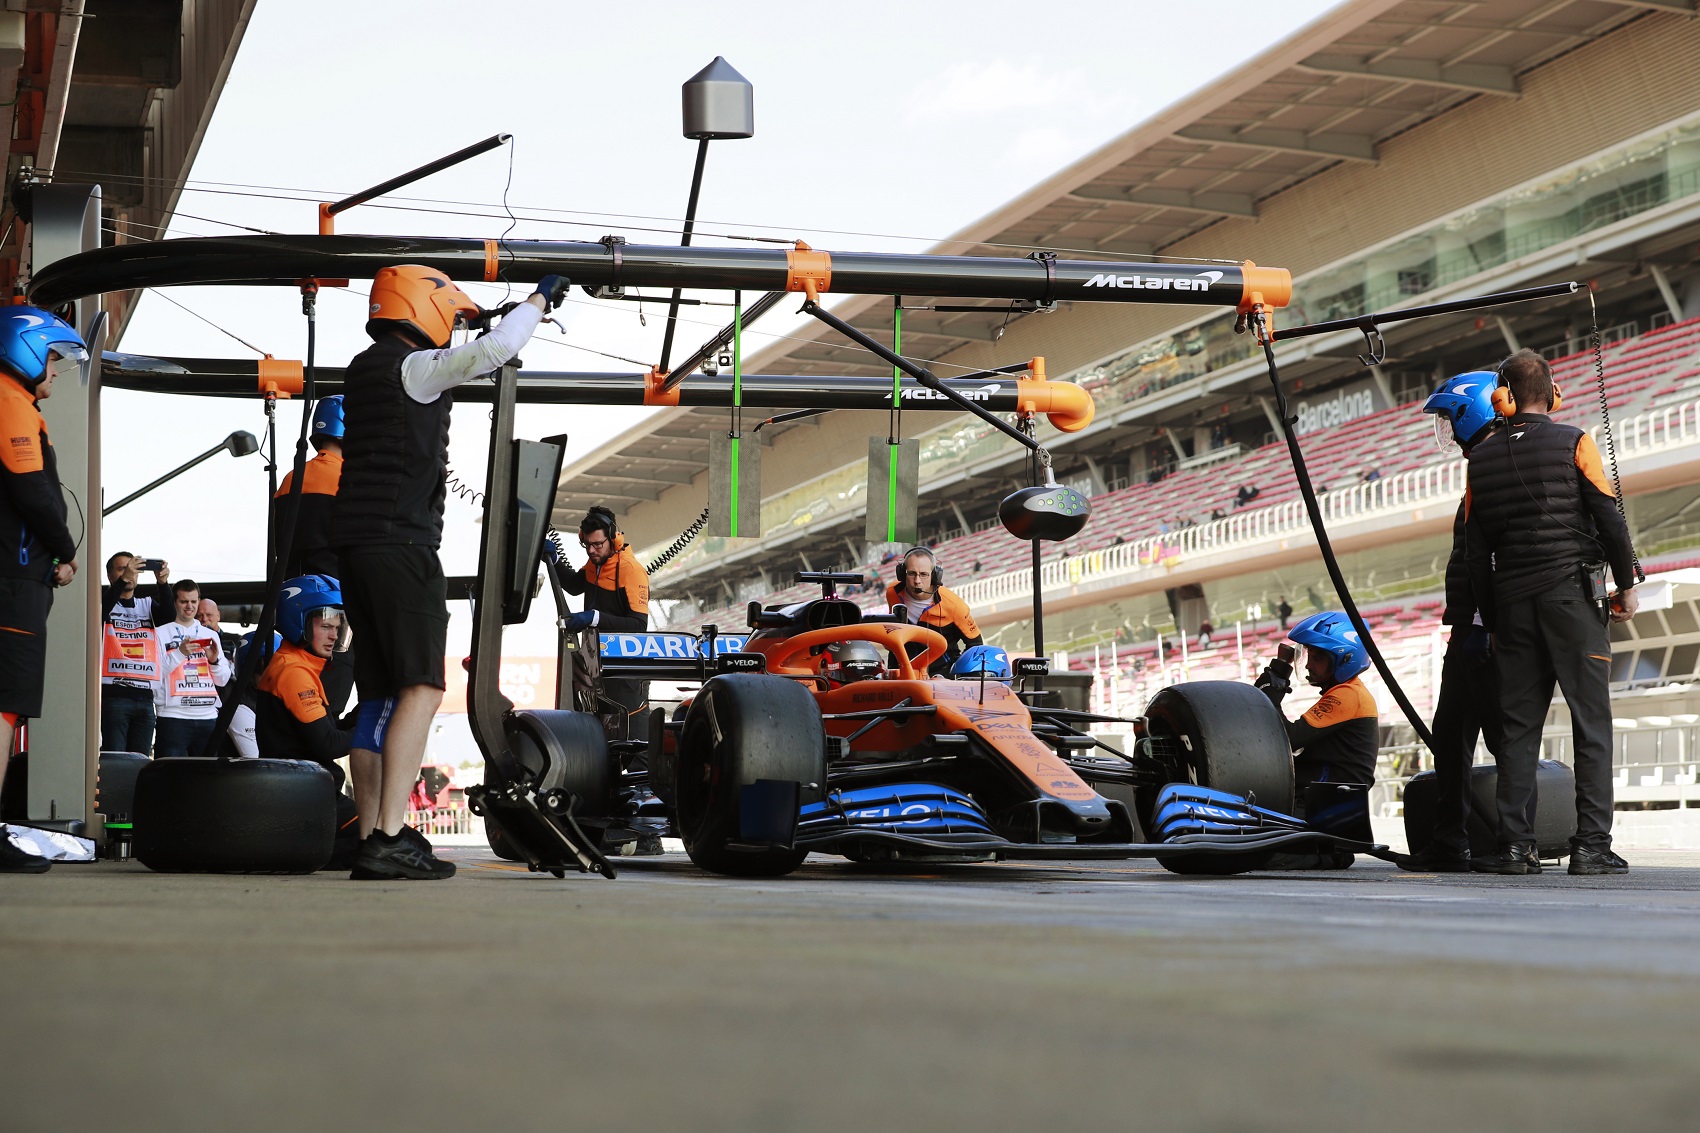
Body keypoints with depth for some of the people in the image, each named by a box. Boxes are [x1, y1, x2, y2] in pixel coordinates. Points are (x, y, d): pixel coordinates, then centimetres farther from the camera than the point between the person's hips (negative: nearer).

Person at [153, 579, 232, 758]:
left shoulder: (211, 635, 18)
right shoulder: (161, 634, 5)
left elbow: (223, 680, 14)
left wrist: (214, 659, -4)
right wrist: (180, 653, -16)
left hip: (208, 717, 4)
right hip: (173, 716, -4)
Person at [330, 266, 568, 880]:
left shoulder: (365, 368, 21)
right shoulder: (412, 366, -7)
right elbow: (493, 351, -20)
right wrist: (539, 298, -4)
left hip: (356, 544, 10)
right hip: (401, 542, -10)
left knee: (380, 695, 9)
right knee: (422, 688, -12)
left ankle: (371, 840, 6)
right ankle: (390, 838, -21)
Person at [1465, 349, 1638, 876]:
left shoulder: (1481, 457, 9)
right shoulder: (1572, 442, -1)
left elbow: (1474, 550, 10)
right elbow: (1609, 517, -5)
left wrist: (1493, 620, 15)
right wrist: (1626, 585, 6)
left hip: (1512, 598, 4)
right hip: (1573, 591, -3)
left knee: (1520, 725, 6)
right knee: (1592, 722, -2)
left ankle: (1515, 846, 1)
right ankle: (1592, 844, -7)